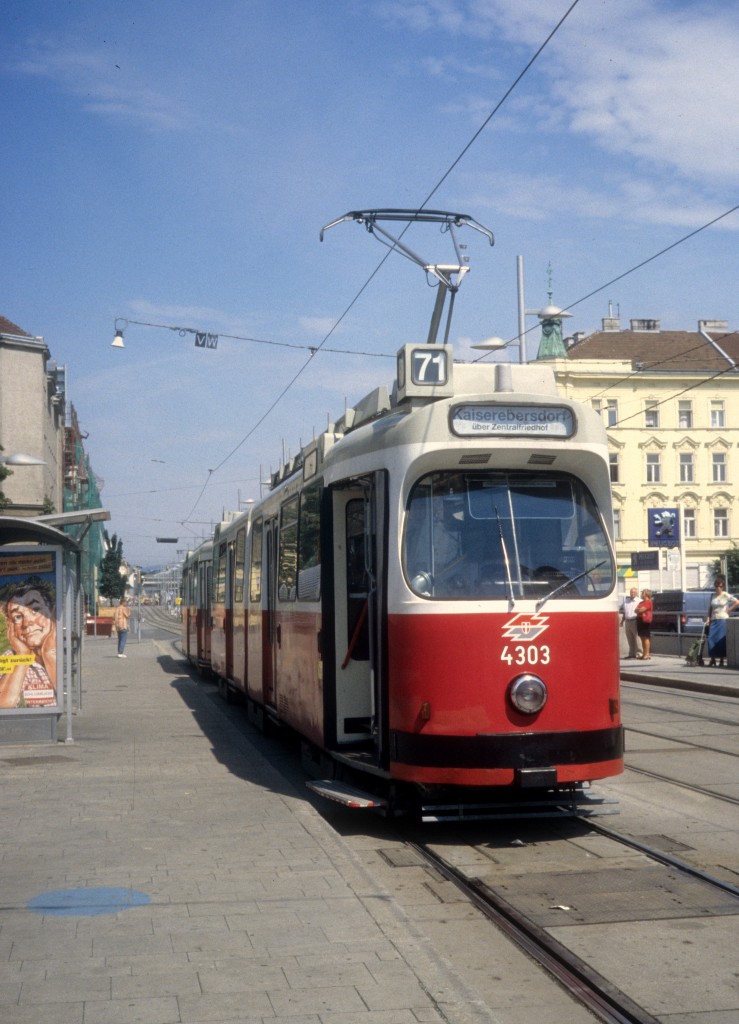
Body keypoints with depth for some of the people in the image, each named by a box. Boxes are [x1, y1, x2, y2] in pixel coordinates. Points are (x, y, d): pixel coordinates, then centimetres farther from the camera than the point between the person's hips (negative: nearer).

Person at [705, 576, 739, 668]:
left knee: (721, 640, -6)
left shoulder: (726, 596, -1)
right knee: (711, 639, -4)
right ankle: (712, 660, 4)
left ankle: (721, 661, -1)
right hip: (714, 620, 4)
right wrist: (708, 618, 6)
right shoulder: (713, 596, 12)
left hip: (722, 620, -4)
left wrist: (729, 610, -5)